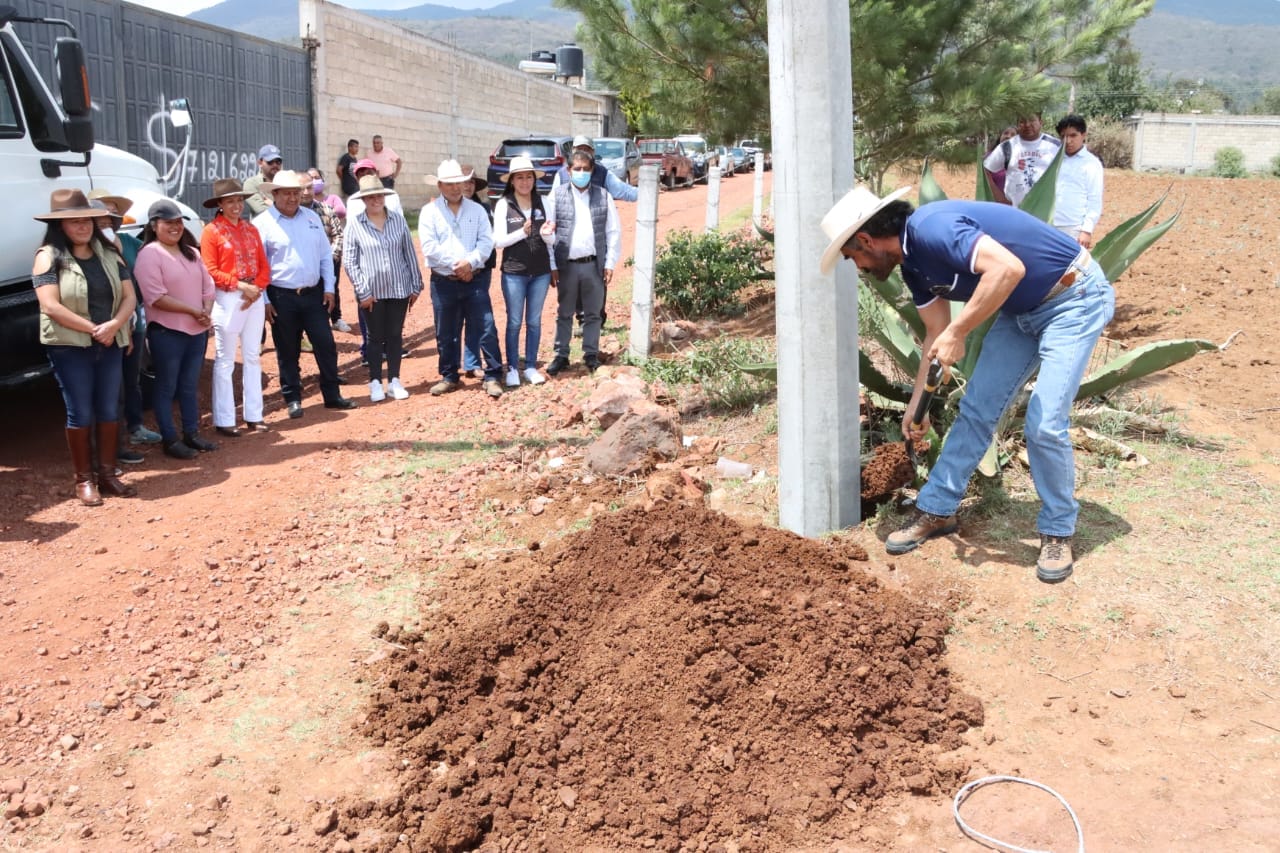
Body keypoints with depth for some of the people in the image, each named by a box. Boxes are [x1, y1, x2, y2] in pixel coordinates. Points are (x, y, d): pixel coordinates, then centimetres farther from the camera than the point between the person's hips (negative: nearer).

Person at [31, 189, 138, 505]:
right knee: (80, 413, 0)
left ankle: (107, 474, 19)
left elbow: (128, 297, 3)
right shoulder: (48, 257, -6)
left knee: (109, 410, 9)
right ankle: (84, 479, 11)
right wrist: (93, 329, -17)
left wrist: (113, 325, -16)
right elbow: (51, 306, -16)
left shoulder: (108, 255, 8)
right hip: (69, 347, -4)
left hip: (111, 344, 5)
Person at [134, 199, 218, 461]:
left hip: (197, 330, 7)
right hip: (166, 332, -7)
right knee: (167, 387, 3)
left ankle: (192, 434, 24)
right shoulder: (150, 254, -10)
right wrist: (192, 311, -18)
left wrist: (207, 311, -8)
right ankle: (170, 440, 10)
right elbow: (156, 297, -18)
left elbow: (207, 286, 11)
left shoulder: (191, 252, 13)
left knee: (189, 386, 15)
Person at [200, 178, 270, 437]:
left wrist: (256, 288, -8)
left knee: (253, 357, 10)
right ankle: (224, 420, 4)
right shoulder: (212, 231, -4)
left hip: (254, 297, 5)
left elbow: (264, 265, 8)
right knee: (225, 360, 0)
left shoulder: (250, 229, 11)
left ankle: (254, 415, 18)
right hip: (227, 299, -5)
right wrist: (241, 285, -17)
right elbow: (210, 272, -10)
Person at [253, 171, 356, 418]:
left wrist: (329, 287, 6)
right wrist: (264, 301, -9)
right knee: (288, 351, 6)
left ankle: (332, 395, 16)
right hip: (282, 297, -4)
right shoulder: (262, 223, -6)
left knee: (326, 344, 4)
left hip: (314, 293, 4)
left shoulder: (312, 218, 8)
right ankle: (292, 399, 18)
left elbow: (326, 255, 12)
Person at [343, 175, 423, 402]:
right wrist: (363, 291, -9)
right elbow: (350, 262, -5)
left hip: (399, 289, 2)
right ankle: (375, 383, 15)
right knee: (376, 337, 6)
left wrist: (415, 286, 5)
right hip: (371, 292, -2)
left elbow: (410, 255, 7)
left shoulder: (399, 221, 3)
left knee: (395, 336, 9)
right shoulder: (354, 225, -4)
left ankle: (394, 381, 19)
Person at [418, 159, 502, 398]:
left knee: (487, 327, -4)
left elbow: (486, 241, -1)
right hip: (443, 282, -1)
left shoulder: (477, 210, 8)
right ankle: (449, 377, 21)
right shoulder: (429, 211, 1)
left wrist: (470, 262, -16)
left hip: (473, 279, 1)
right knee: (445, 334, 8)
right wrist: (456, 266, -12)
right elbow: (429, 247, -9)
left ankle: (492, 377, 3)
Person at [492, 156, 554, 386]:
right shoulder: (503, 205, -5)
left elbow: (552, 239, 4)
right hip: (513, 273, -3)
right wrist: (522, 232, -22)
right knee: (514, 322, 5)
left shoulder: (542, 202, 2)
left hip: (541, 272, 3)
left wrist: (546, 233, -18)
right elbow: (498, 241, -8)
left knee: (534, 321, 11)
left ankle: (531, 367, 21)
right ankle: (512, 368, 15)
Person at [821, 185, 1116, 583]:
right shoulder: (913, 265, 2)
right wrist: (917, 406, 16)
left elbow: (1009, 268, -40)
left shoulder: (932, 229, -28)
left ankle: (1058, 532, 6)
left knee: (1044, 424, -14)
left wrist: (956, 333, -31)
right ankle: (936, 510, 18)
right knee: (976, 410, 7)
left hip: (1074, 297, -9)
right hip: (1021, 309, 9)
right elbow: (936, 334, 11)